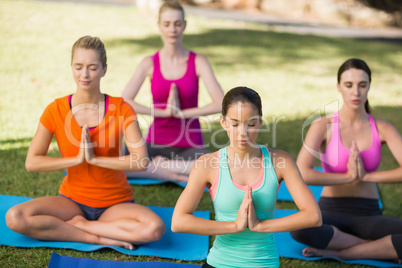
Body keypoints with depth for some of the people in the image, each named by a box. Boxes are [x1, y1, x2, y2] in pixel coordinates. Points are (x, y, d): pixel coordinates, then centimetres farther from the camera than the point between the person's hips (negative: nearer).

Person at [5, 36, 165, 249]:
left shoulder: (121, 109, -9)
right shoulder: (55, 110, -5)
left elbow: (141, 161, -18)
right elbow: (32, 163, -8)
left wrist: (95, 158, -22)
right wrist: (77, 159, -17)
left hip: (116, 203, -1)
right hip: (72, 200, 1)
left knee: (154, 228, -32)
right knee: (15, 218, -26)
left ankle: (75, 225, -15)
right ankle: (100, 237, -20)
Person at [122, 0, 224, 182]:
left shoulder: (198, 62, 0)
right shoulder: (150, 64, 1)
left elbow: (220, 104, -10)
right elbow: (124, 102, -9)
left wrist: (181, 113, -13)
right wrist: (164, 112, -14)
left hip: (190, 147, 0)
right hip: (156, 144, 0)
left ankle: (162, 166, -14)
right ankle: (174, 174, -14)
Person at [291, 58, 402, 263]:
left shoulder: (382, 128, 1)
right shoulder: (323, 126, -6)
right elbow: (300, 174, -20)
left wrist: (365, 176, -18)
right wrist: (349, 177, -16)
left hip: (368, 217, 2)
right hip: (331, 214, -1)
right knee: (298, 228, -39)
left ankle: (339, 252, -19)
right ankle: (381, 248, -19)